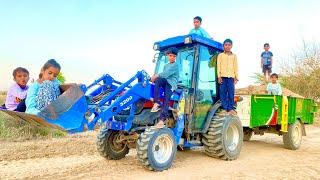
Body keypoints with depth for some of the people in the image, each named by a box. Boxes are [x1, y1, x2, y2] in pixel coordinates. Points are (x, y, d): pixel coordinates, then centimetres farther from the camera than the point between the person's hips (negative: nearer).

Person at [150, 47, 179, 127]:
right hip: (165, 82, 6)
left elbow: (166, 74, -13)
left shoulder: (175, 65, 0)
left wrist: (156, 76, -13)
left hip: (171, 84, -6)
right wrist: (156, 77, 2)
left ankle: (162, 119, -35)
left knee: (166, 100, -26)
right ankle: (157, 103, -35)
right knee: (158, 80, -30)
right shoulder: (166, 66, 26)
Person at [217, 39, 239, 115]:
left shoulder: (234, 56, 13)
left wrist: (236, 77, 5)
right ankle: (224, 108, 5)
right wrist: (219, 76, -4)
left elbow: (236, 67, 11)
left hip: (231, 77, 1)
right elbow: (218, 66, 4)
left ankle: (231, 108, 5)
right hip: (223, 76, -1)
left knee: (231, 93, -1)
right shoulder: (220, 55, 9)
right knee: (223, 93, -1)